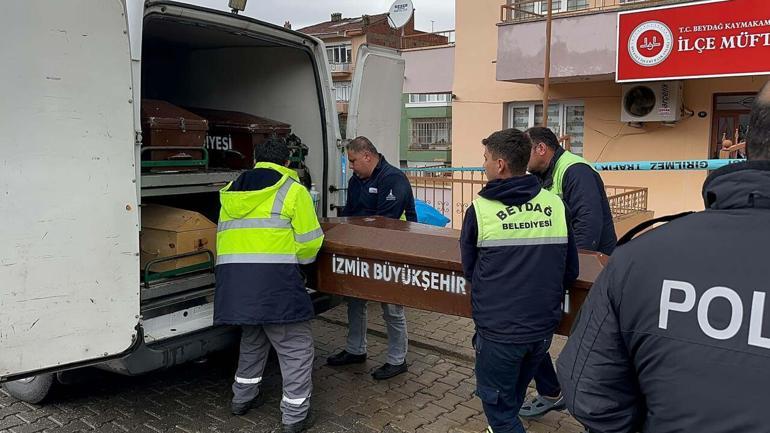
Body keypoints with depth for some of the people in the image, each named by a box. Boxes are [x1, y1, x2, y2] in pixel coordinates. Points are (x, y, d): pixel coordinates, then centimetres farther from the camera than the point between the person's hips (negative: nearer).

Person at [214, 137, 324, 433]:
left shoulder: (231, 191, 20)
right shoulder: (293, 190, 2)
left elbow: (227, 234, 20)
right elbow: (309, 242, -1)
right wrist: (299, 258, 18)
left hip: (232, 278, 7)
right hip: (273, 278, -6)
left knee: (253, 337, 28)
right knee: (296, 347, 5)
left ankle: (243, 396, 39)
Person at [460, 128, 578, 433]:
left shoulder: (480, 209, -13)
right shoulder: (556, 205, -5)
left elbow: (469, 270, 1)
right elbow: (570, 271, 3)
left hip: (498, 330, -4)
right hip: (544, 327, 5)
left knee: (498, 407, 14)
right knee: (514, 394, 27)